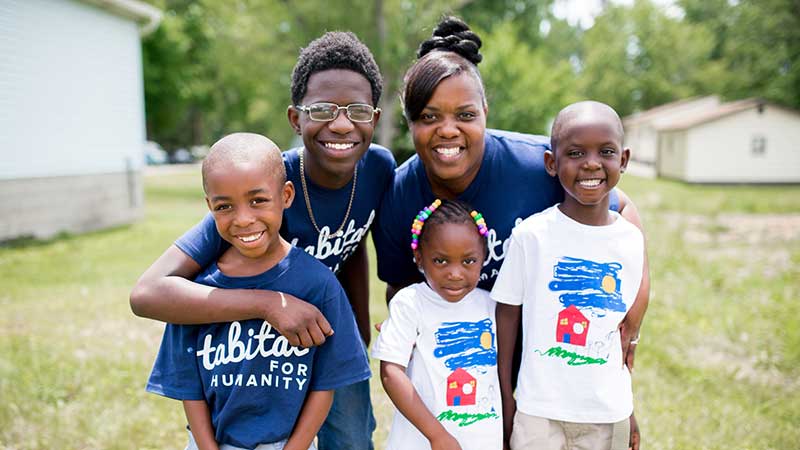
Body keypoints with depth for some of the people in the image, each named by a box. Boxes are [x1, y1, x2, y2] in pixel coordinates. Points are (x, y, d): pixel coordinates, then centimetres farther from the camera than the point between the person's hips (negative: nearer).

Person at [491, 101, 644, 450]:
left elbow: (624, 324, 7)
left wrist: (628, 408, 10)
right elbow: (507, 314, -3)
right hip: (539, 412, -3)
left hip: (609, 415, 3)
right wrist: (505, 396, -2)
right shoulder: (531, 234, -11)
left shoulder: (631, 239, -1)